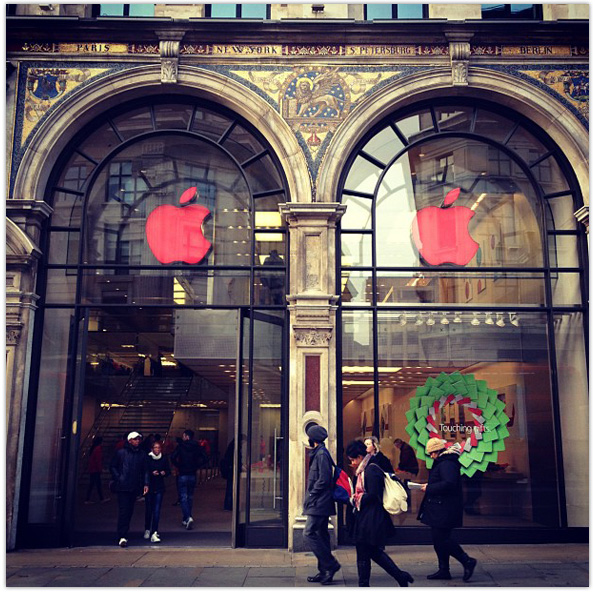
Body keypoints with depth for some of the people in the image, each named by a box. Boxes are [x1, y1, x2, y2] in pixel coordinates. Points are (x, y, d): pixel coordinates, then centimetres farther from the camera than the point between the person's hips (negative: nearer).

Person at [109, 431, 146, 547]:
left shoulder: (141, 455, 11)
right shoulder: (121, 453, 1)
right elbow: (112, 467, 6)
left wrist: (141, 484, 5)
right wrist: (118, 478, -6)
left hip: (135, 488, 4)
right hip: (123, 487, -4)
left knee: (130, 511, 9)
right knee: (123, 511, -10)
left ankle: (123, 534, 22)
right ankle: (122, 537, -11)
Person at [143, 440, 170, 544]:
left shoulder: (164, 458, 4)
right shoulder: (147, 458, -3)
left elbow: (168, 471, 10)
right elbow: (144, 472, -5)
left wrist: (164, 473, -10)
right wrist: (152, 473, -21)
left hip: (160, 488, 1)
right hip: (149, 487, -1)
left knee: (157, 510, -7)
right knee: (149, 509, 9)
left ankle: (154, 533, -9)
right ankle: (147, 530, 31)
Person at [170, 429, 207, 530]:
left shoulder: (180, 446, -8)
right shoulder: (197, 447, 1)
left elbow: (173, 458, -18)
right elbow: (204, 459, -4)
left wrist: (178, 466, -3)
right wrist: (196, 467, 5)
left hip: (182, 475, -4)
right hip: (193, 475, 4)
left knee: (183, 498, -1)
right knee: (189, 497, 15)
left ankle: (188, 517, -20)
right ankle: (186, 519, 20)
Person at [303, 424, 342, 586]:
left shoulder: (321, 454, -15)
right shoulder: (318, 453, 16)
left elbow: (324, 479, -21)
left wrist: (311, 495, -14)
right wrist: (311, 495, 13)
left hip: (319, 503, -10)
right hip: (320, 503, 10)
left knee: (309, 533, -11)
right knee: (321, 535, 11)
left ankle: (331, 565, -7)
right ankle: (324, 572, 16)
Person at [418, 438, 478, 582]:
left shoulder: (447, 464, -17)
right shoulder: (442, 462, 17)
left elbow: (449, 484, -28)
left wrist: (429, 488, -20)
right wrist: (429, 486, 12)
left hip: (445, 509, -11)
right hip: (440, 509, 11)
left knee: (441, 539, -8)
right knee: (439, 539, 12)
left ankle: (467, 561, 0)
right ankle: (443, 570, 18)